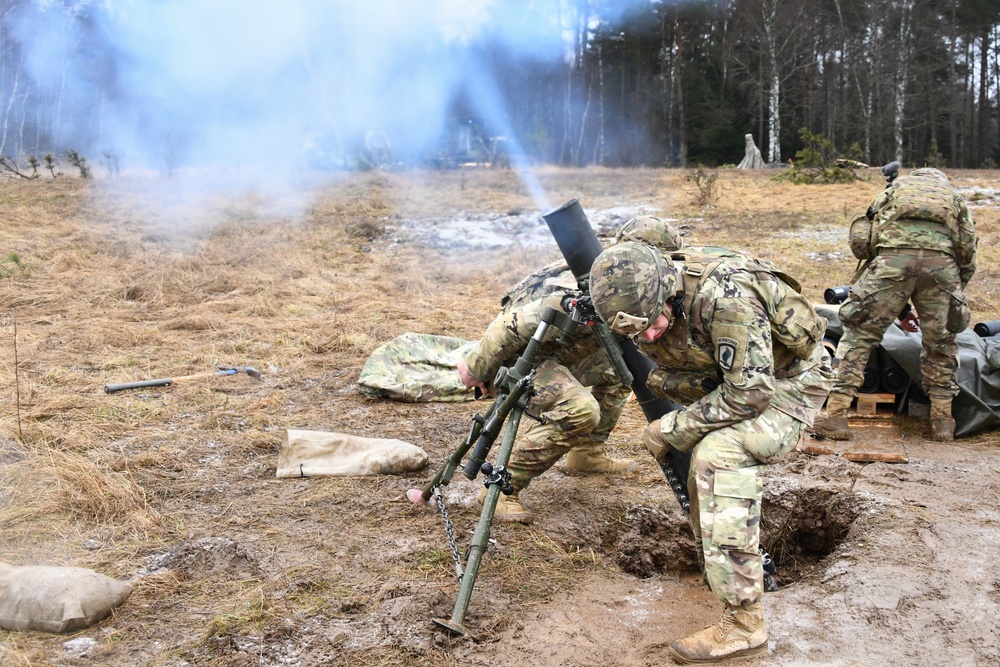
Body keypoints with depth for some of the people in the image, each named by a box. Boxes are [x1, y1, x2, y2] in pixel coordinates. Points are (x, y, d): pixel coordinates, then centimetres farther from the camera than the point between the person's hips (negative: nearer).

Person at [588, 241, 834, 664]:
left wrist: (674, 428, -24)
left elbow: (751, 392, -32)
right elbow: (670, 372, 7)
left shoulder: (721, 295, -36)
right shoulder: (648, 314, -11)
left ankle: (744, 624, -22)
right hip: (736, 378, 8)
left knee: (720, 453, -27)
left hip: (791, 378, -8)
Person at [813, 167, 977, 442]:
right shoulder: (957, 200, 37)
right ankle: (942, 420, 24)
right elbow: (968, 262, 27)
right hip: (942, 257, 2)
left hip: (894, 254, -1)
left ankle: (836, 417, 2)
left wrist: (897, 310, 35)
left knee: (860, 333, 6)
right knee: (941, 340, 20)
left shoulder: (892, 191, 36)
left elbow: (866, 244, 29)